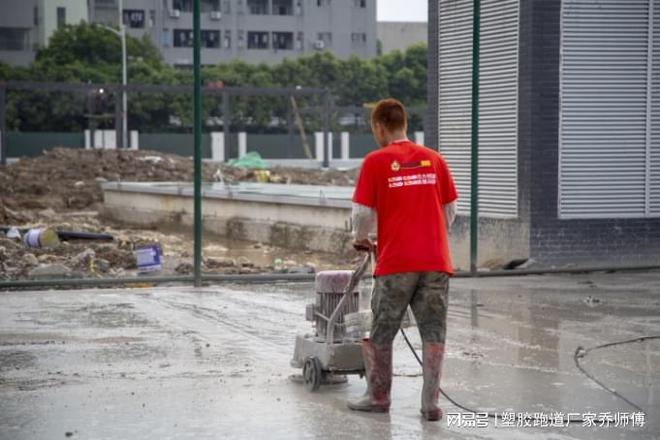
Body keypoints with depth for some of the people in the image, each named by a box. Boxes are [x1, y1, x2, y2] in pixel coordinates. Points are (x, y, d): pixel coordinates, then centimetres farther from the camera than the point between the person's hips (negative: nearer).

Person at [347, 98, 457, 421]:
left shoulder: (376, 161, -3)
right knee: (433, 331, 5)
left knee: (381, 331, 12)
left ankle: (378, 396, 22)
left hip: (395, 262, -3)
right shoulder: (434, 159, 9)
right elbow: (450, 210, 14)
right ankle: (431, 403, 2)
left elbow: (363, 212, -5)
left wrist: (361, 240, 15)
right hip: (435, 261, 3)